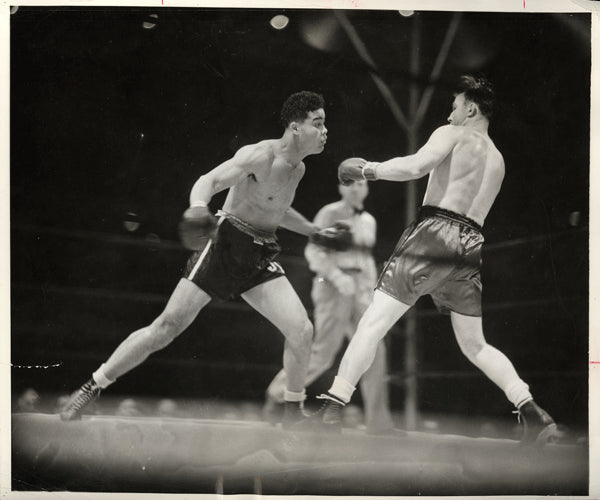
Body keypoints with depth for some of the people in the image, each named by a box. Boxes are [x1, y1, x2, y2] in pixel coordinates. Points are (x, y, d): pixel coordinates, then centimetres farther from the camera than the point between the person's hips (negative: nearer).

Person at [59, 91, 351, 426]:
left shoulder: (298, 168, 10)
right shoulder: (261, 156, -14)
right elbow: (210, 180, -27)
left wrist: (315, 233, 32)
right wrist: (198, 208, -48)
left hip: (262, 257, 6)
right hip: (225, 244, -6)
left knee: (302, 331, -11)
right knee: (168, 325, -9)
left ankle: (294, 413, 9)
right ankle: (91, 388, 4)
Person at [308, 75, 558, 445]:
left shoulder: (453, 135, 4)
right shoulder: (498, 160, 25)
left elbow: (416, 166, -14)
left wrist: (370, 170, -3)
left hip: (434, 232, -6)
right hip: (471, 246, 7)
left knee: (373, 323, -8)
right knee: (474, 345, 16)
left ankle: (332, 409, -15)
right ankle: (533, 412, 3)